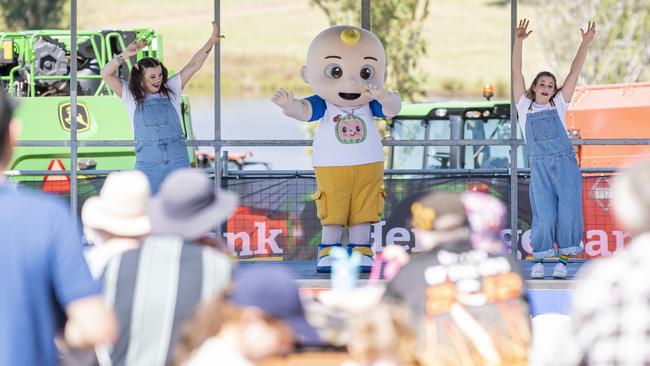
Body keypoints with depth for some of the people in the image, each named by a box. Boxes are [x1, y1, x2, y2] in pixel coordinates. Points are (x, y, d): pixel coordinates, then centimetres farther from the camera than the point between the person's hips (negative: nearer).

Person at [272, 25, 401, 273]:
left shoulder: (371, 105, -8)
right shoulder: (322, 105, -13)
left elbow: (392, 108, -23)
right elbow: (303, 110, -29)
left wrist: (384, 98, -48)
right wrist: (289, 105, -54)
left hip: (367, 168, 1)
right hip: (331, 169, -1)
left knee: (363, 215, 7)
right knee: (332, 216, 5)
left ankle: (360, 251, 16)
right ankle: (328, 252, 13)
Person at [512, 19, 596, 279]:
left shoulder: (558, 105, 15)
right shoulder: (524, 107, 13)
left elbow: (575, 72, 12)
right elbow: (517, 74, 6)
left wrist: (585, 43, 7)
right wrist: (518, 42, -4)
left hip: (566, 163, 1)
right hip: (539, 167, -1)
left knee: (569, 213, -7)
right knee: (544, 216, -9)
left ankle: (563, 260, 0)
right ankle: (538, 262, 3)